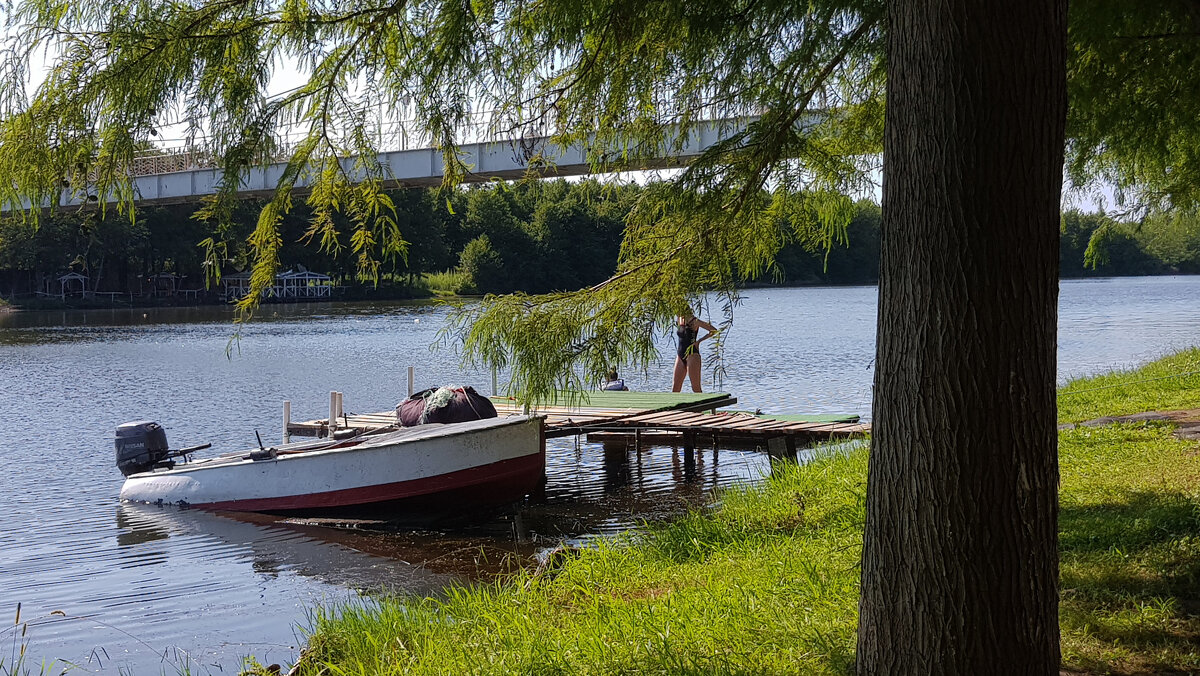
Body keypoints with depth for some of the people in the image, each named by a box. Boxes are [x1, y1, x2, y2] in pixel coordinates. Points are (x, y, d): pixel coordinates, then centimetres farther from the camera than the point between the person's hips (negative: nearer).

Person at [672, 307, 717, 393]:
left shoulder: (694, 321, -8)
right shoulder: (678, 320, 10)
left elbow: (713, 330, -7)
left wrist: (699, 341, -8)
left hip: (692, 355, -7)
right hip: (680, 356, 7)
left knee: (696, 388, -6)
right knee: (675, 389, 3)